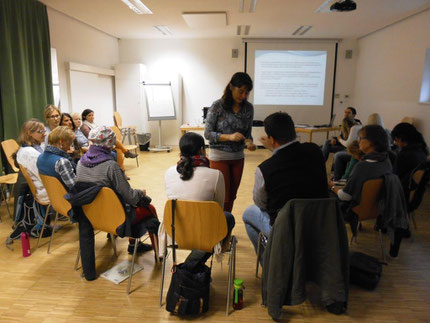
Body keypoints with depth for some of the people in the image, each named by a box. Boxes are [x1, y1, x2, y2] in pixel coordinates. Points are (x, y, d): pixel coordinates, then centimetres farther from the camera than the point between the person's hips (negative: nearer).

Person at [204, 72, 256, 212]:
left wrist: (249, 142, -15)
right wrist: (229, 137, -25)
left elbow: (248, 132, 8)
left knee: (232, 196, 13)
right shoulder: (218, 106, -12)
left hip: (238, 157, 5)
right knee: (223, 196, -1)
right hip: (219, 156, -4)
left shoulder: (248, 108, 0)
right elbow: (207, 133, -12)